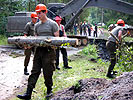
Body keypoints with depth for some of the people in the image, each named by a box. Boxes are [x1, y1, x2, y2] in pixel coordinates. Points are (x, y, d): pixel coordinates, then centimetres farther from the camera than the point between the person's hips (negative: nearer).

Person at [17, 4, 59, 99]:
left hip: (49, 50, -5)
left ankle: (49, 90, 21)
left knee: (47, 72, 1)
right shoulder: (37, 25, 15)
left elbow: (57, 38, -3)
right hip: (39, 49, 5)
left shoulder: (52, 24, -2)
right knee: (35, 71, 0)